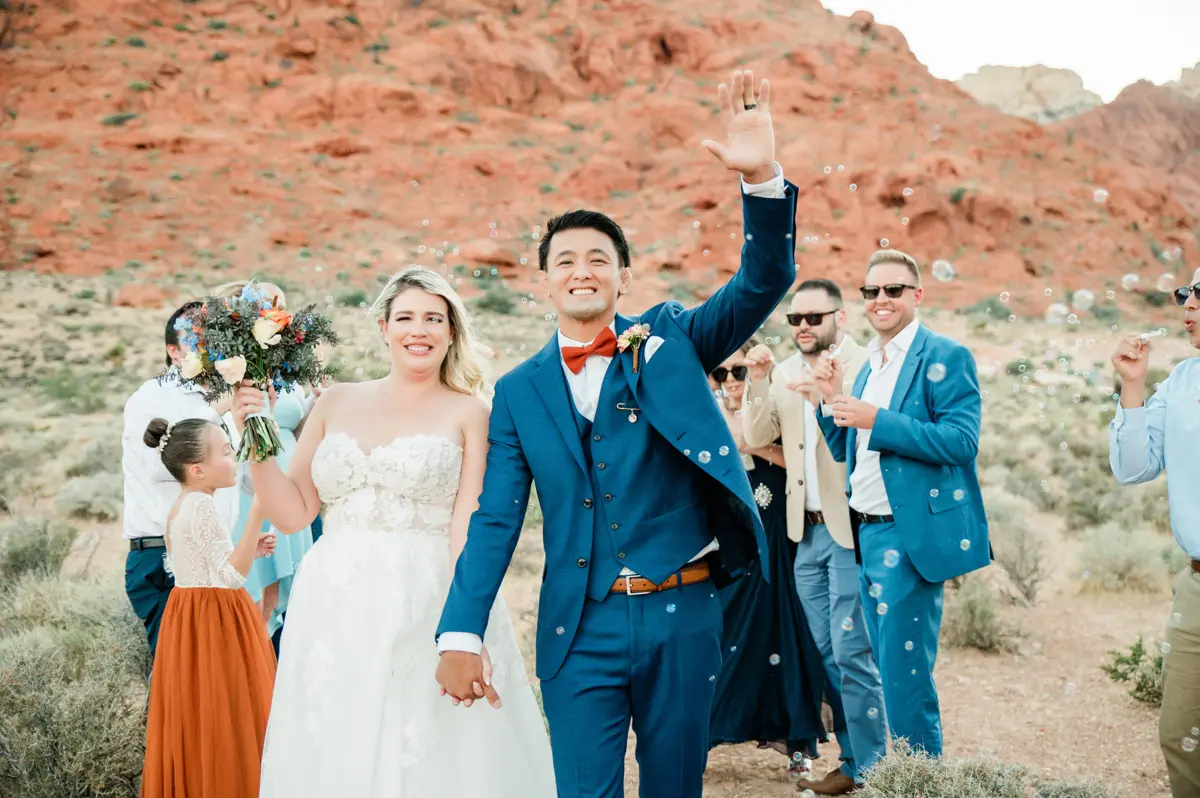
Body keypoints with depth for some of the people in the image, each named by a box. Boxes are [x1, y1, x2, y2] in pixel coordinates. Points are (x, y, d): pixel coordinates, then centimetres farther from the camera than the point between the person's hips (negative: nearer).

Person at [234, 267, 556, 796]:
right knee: (334, 756, 9)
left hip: (425, 610, -3)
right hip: (334, 612, 3)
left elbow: (468, 530, -8)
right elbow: (292, 512, 9)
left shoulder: (469, 412, 0)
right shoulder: (337, 403, 11)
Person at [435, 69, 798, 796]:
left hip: (683, 616, 0)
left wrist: (763, 179, -29)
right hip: (580, 629, 0)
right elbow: (495, 520, 3)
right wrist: (461, 635, -7)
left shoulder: (671, 341, 3)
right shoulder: (519, 391, 5)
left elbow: (766, 282, -11)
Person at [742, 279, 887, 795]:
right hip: (807, 532, 7)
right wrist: (758, 383, -10)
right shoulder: (783, 372, 10)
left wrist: (824, 399, -30)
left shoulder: (865, 367, -9)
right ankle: (853, 755, 24)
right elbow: (756, 437, 3)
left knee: (851, 654, -5)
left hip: (851, 529, -6)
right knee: (826, 654, 12)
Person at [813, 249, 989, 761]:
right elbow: (846, 451, 19)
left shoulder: (945, 358, -8)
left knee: (904, 673, -5)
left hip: (911, 536, -8)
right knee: (888, 669, 15)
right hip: (867, 534, 8)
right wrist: (834, 400, 1)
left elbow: (962, 441, -19)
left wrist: (876, 419, -22)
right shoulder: (869, 364, 16)